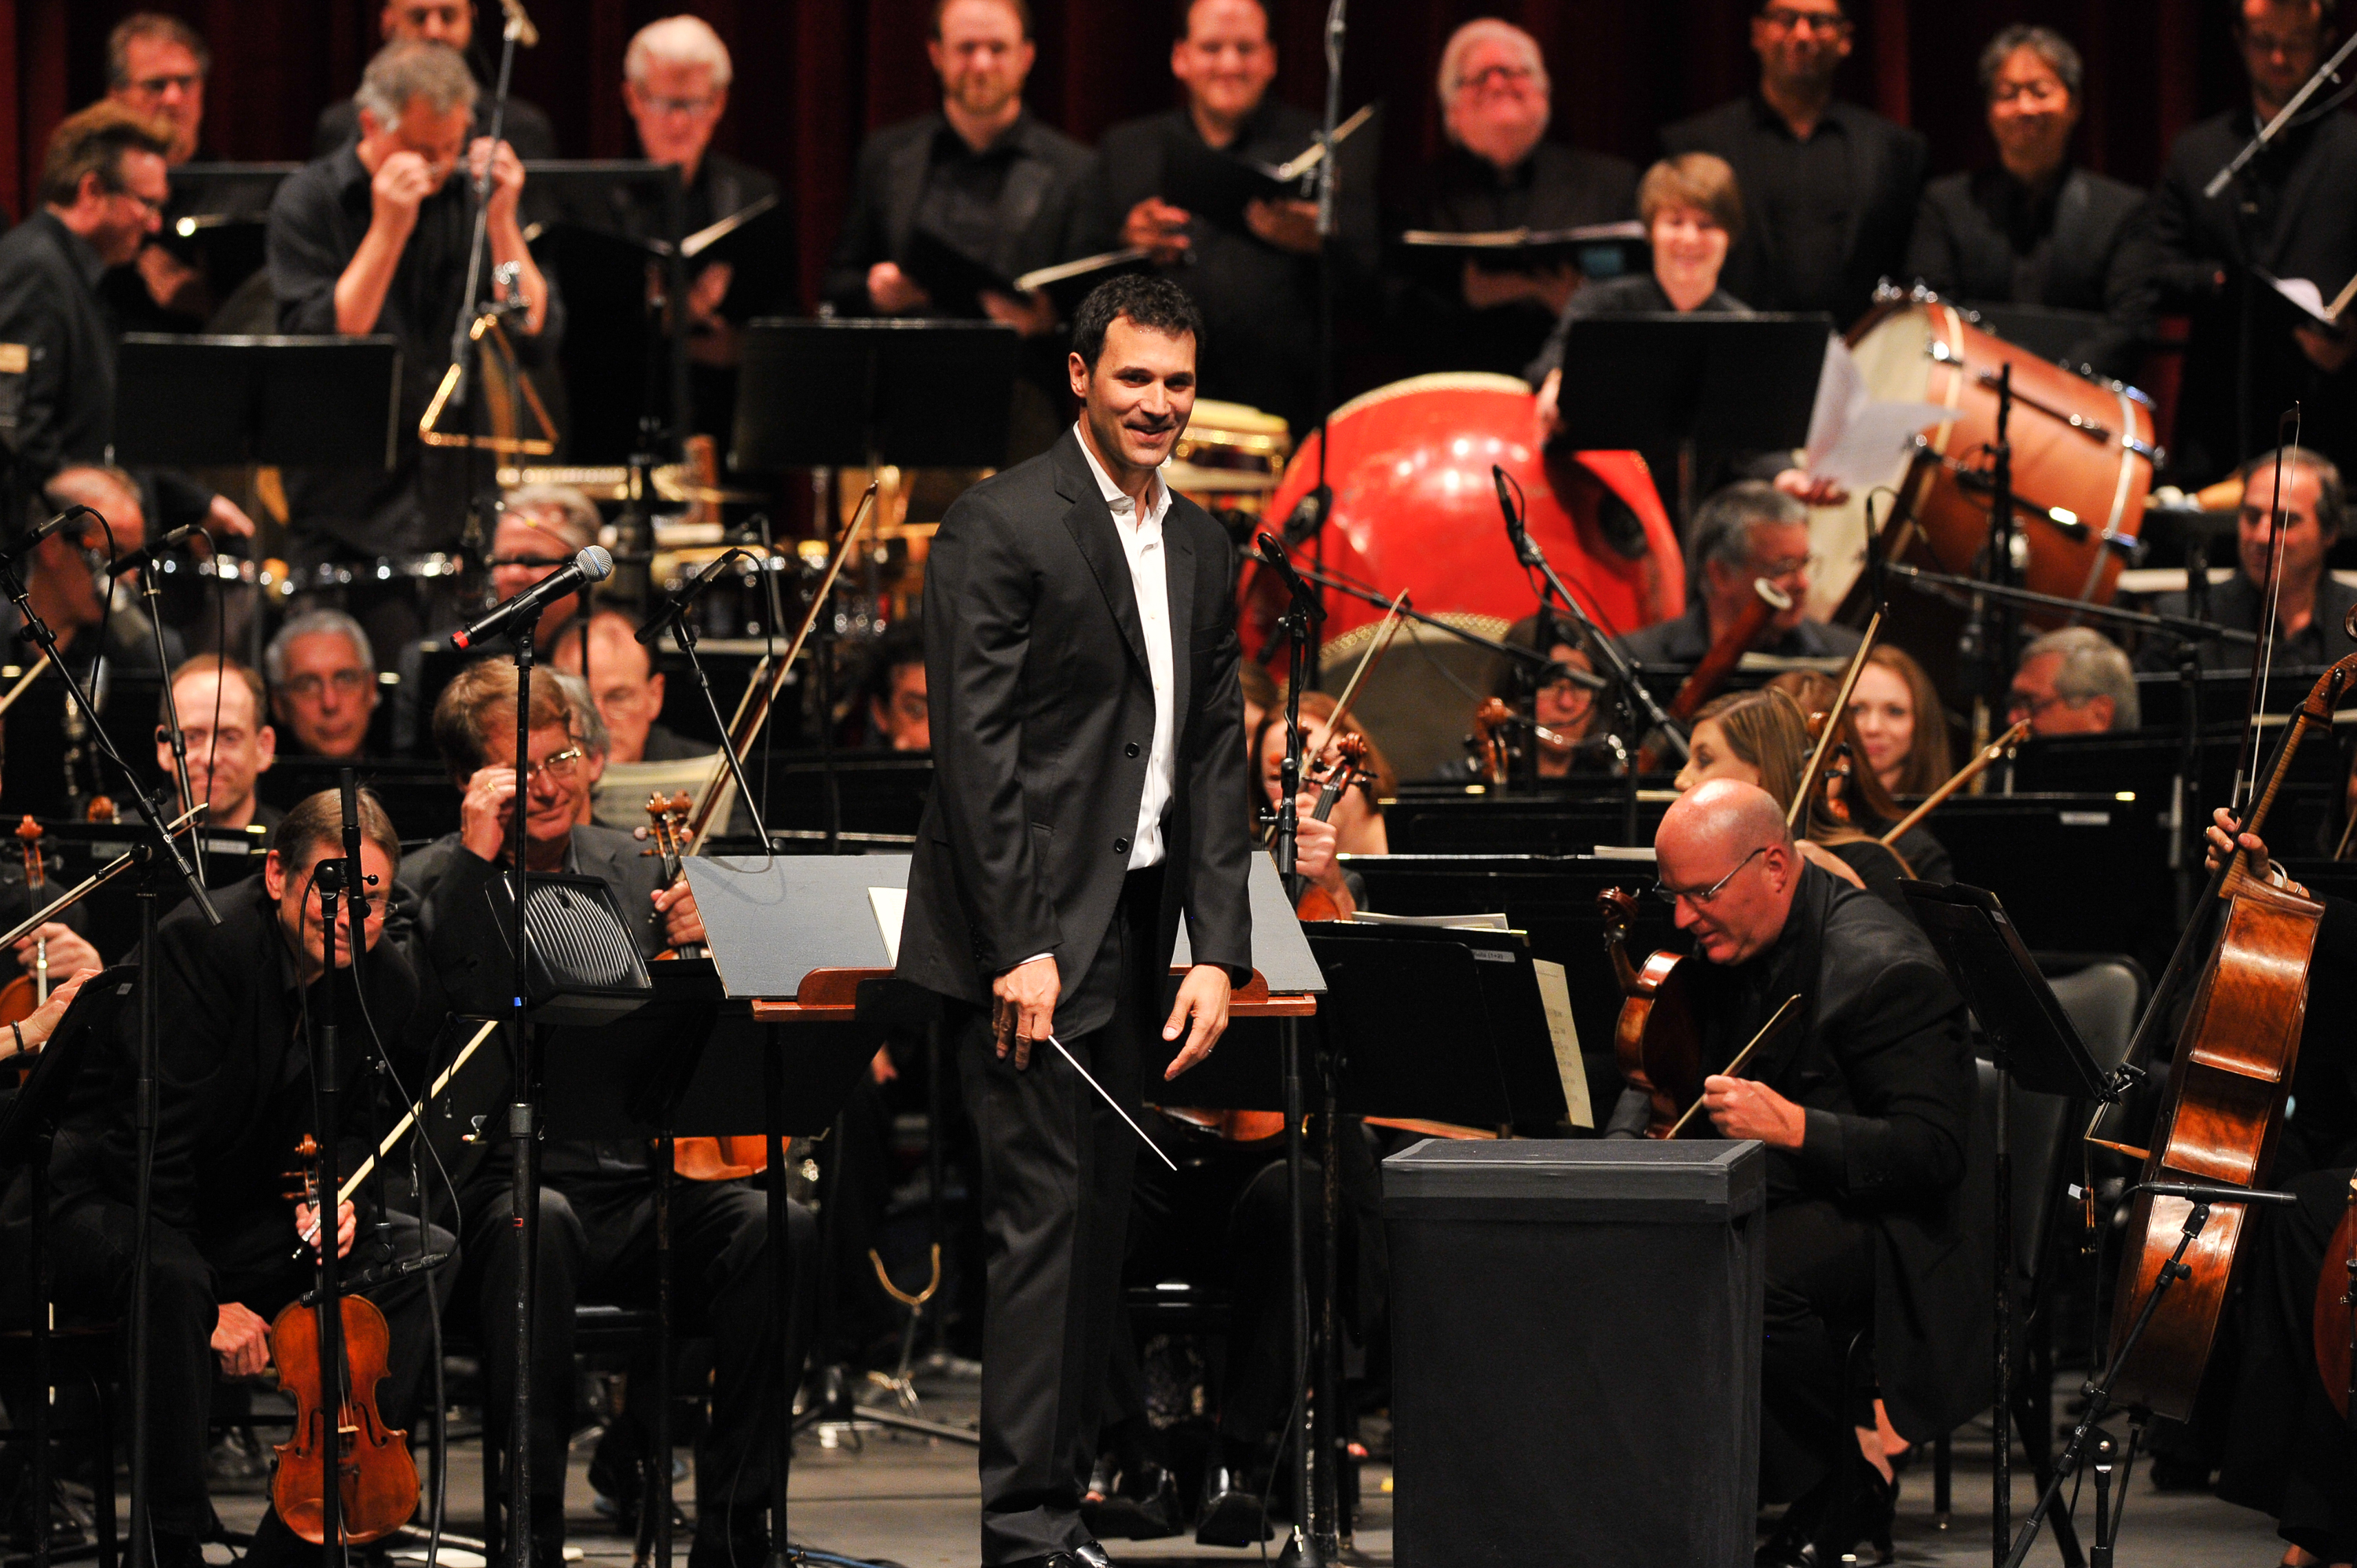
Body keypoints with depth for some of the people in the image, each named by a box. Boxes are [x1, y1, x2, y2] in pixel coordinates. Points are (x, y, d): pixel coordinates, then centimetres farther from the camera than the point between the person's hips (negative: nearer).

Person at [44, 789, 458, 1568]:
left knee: (426, 1255, -8)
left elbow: (356, 1125, 13)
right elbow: (156, 1143, -25)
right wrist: (212, 1300, -27)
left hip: (243, 1218, 7)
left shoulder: (386, 981, -2)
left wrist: (337, 1193, -12)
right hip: (108, 1207, -7)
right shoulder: (204, 942, -23)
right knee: (169, 1277, -40)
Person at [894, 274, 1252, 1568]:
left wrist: (1218, 949, 4)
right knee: (1043, 1218, -10)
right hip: (1031, 932, -8)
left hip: (1134, 933, 8)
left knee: (1099, 1230, 9)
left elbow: (1214, 757, 14)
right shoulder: (1003, 528, -9)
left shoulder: (1200, 545, 14)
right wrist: (1020, 947, -18)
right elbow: (976, 747, -13)